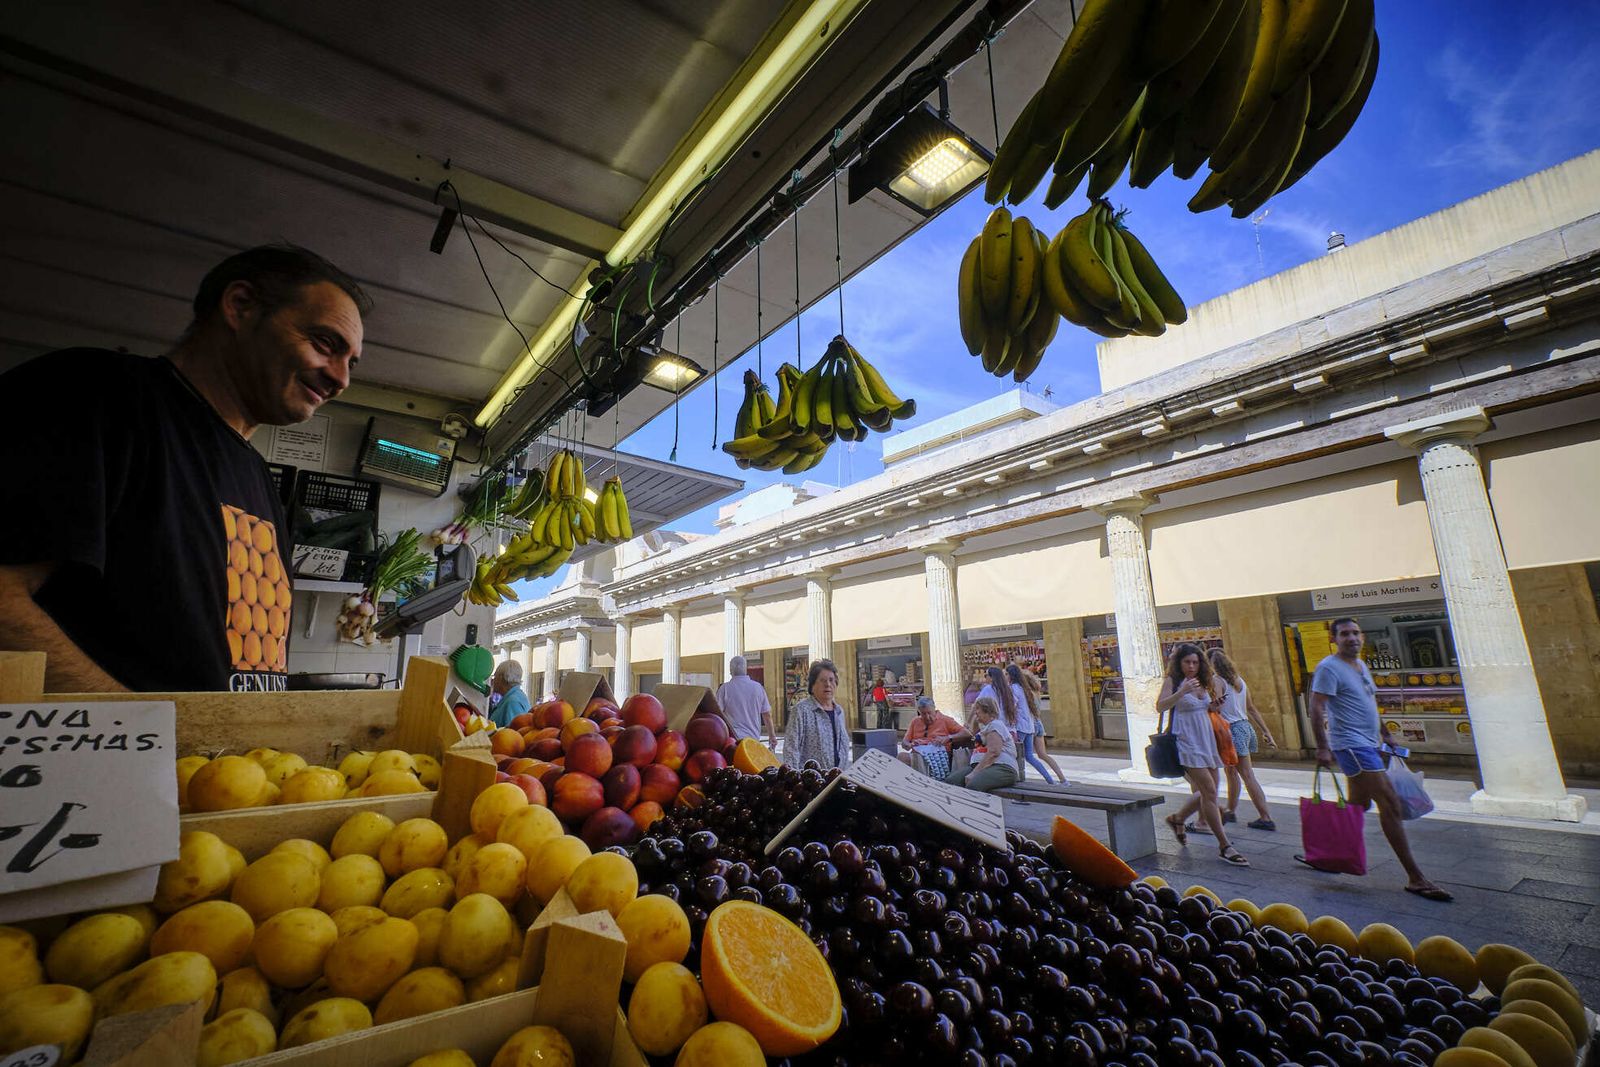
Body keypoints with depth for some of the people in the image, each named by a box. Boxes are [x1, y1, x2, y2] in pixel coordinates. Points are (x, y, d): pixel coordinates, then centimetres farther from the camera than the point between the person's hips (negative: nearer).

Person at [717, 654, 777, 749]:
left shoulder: (724, 688, -4)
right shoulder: (758, 687, 5)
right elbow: (767, 714, 8)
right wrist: (772, 736, 18)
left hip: (732, 737, -3)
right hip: (754, 737, 3)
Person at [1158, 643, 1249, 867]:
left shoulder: (1202, 682, 14)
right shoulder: (1173, 681, -6)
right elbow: (1160, 706, -19)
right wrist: (1182, 691, -31)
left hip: (1206, 740, 8)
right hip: (1188, 742, -7)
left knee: (1207, 792, 10)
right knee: (1209, 791, -12)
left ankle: (1177, 818, 32)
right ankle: (1224, 846, -5)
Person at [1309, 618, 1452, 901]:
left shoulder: (1361, 665, 15)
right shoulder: (1329, 668, -14)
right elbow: (1317, 708, -19)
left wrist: (1385, 733, 26)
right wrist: (1322, 747, -23)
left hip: (1367, 744, 10)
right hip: (1351, 746, -10)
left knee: (1359, 804, 14)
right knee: (1390, 803, -9)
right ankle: (1416, 879, -2)